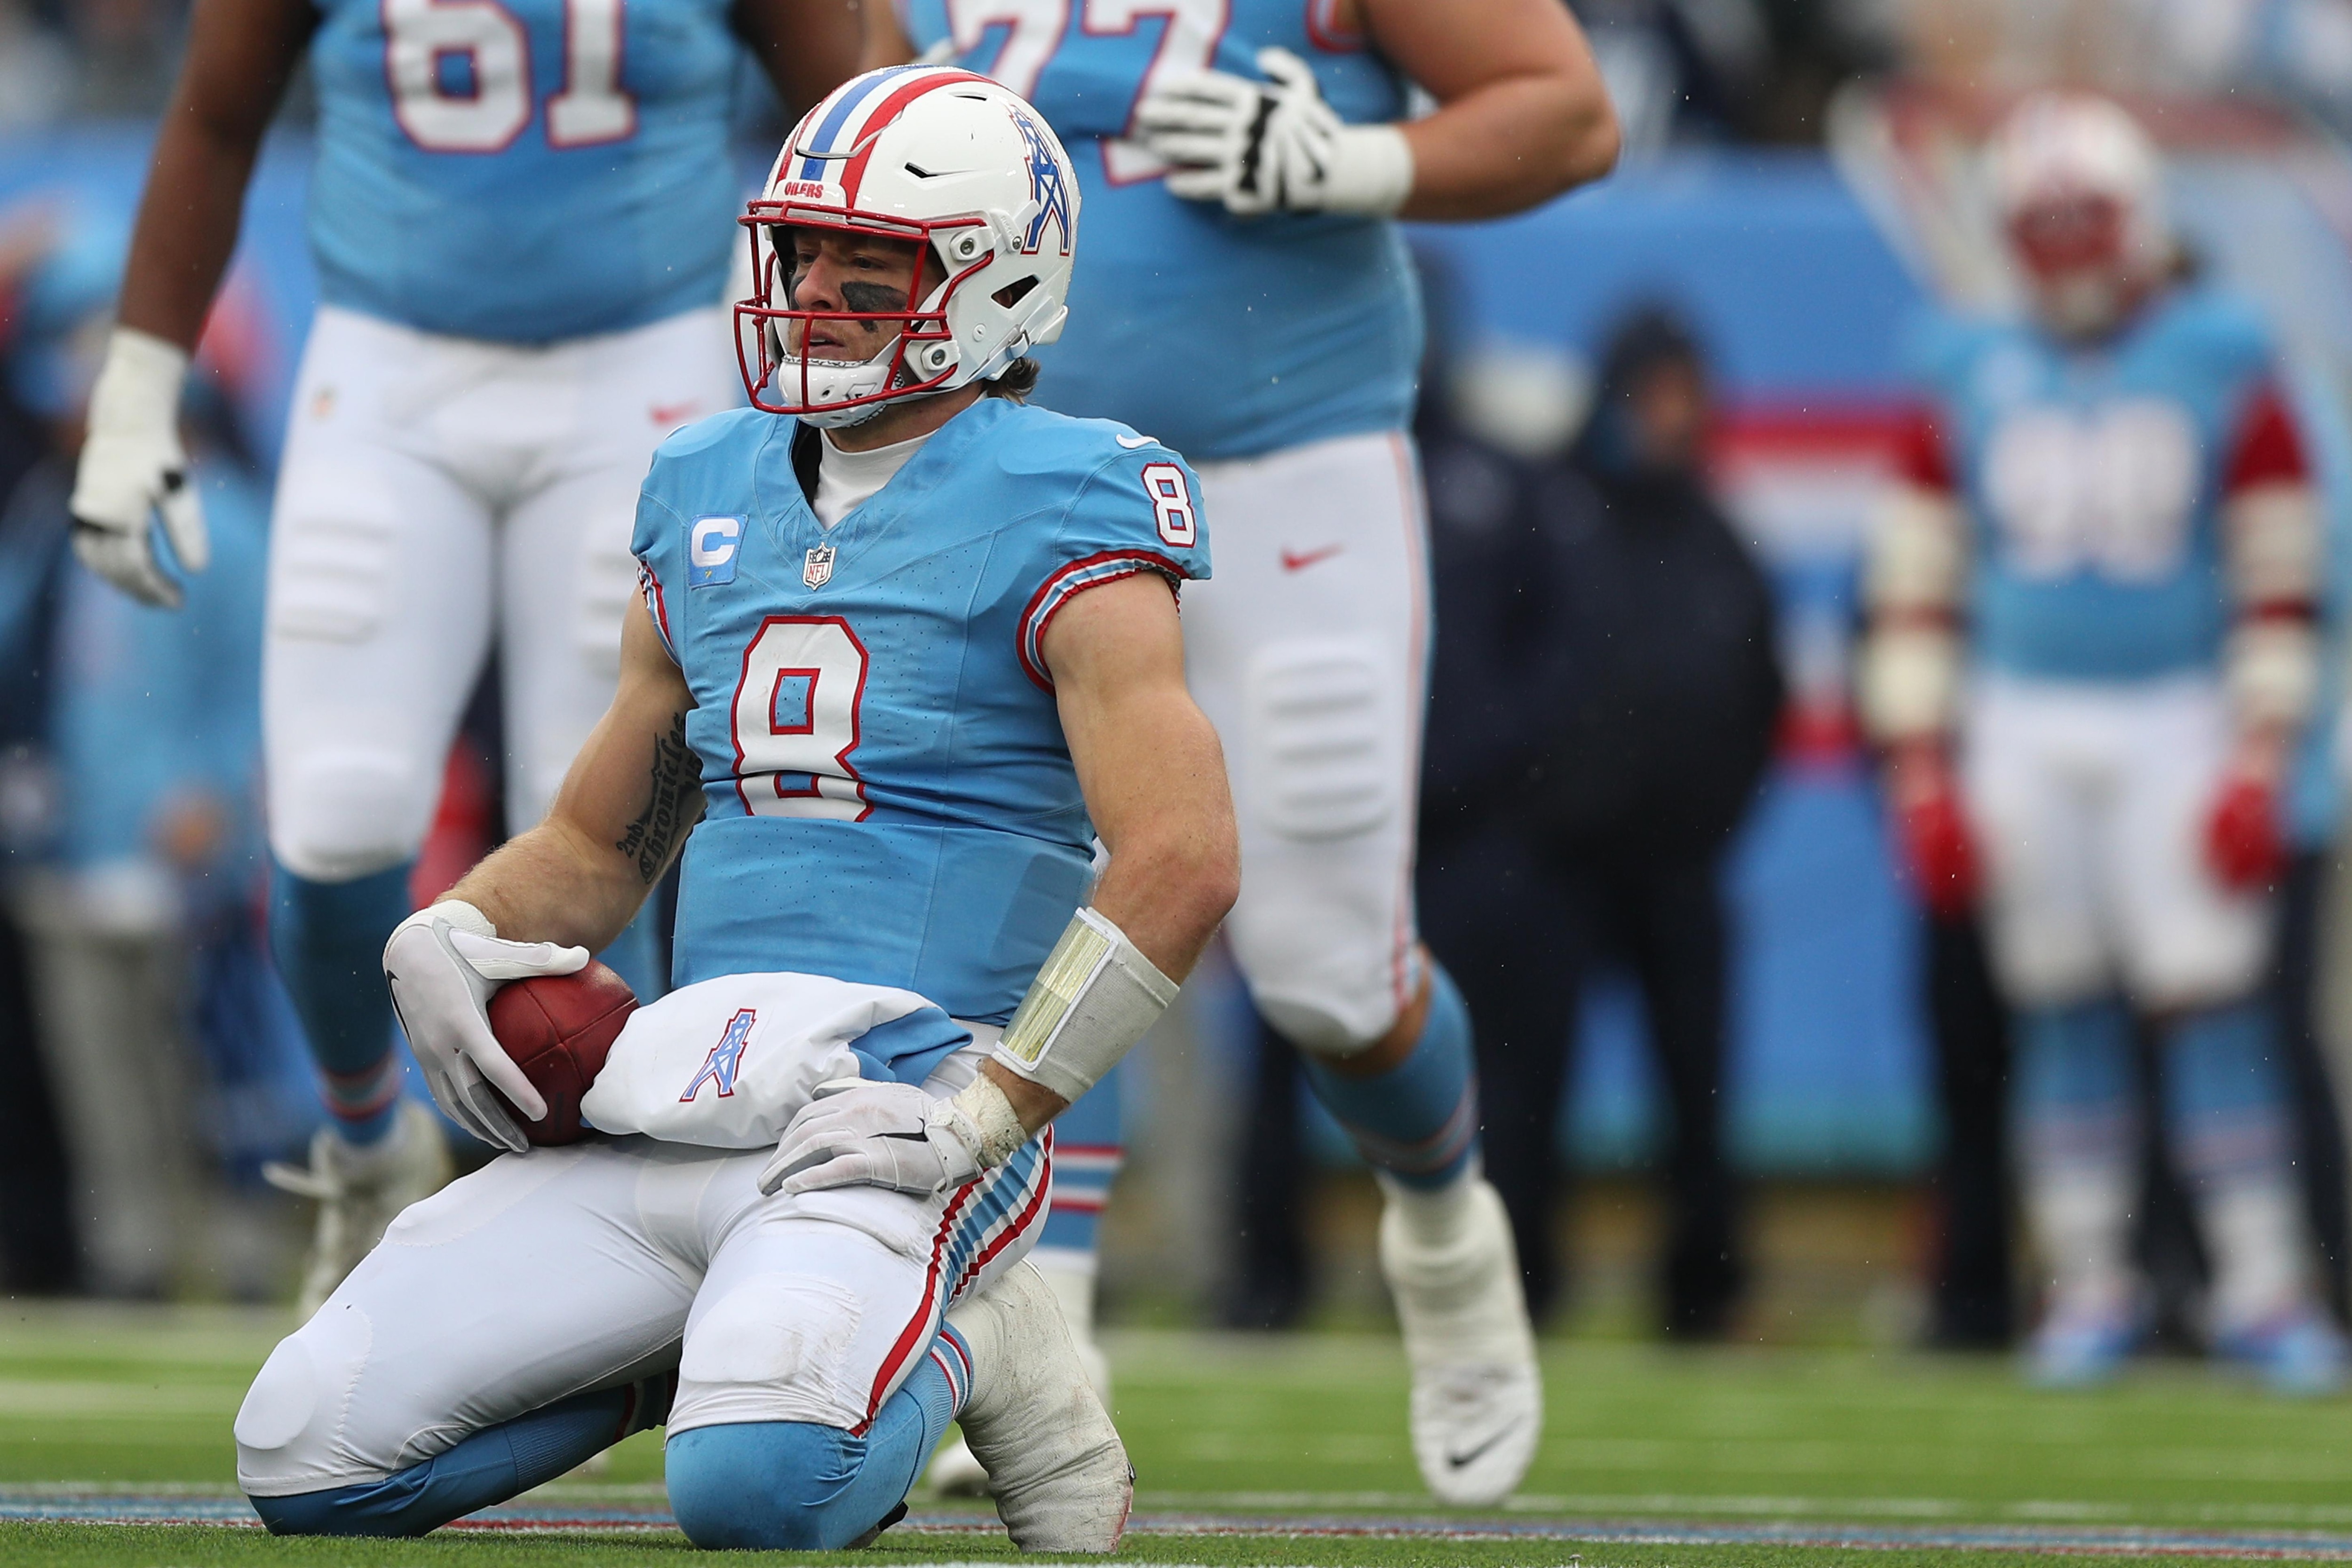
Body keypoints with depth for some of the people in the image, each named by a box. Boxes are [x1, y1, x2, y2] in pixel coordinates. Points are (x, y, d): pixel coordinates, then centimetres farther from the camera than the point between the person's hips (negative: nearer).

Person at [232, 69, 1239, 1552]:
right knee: (308, 1453, -7)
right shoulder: (714, 495, 17)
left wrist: (980, 1120, -17)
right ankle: (733, 1345, 11)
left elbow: (1182, 862, -15)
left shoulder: (1055, 513, -5)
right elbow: (599, 844, 26)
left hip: (899, 1103, -6)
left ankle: (949, 1341, 0)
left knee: (756, 1483, -34)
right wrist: (451, 939, 4)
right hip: (675, 1109, 6)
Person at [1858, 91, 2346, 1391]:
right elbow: (1916, 595, 8)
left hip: (2177, 720, -2)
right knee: (2060, 1013, 4)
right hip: (2021, 723, 2)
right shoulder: (1972, 382, 6)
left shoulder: (2222, 370, 0)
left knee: (2212, 1002, -8)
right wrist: (1922, 778, 1)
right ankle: (2088, 1287, 11)